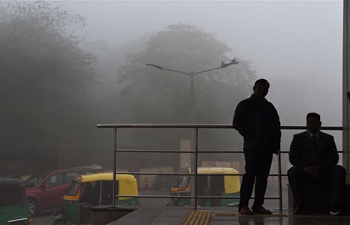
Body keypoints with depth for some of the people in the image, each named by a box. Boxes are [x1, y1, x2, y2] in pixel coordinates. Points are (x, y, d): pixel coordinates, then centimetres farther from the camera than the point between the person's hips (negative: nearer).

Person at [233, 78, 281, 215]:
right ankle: (243, 205, -10)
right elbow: (237, 123, -4)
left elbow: (277, 126, 21)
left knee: (263, 176, 3)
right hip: (253, 146, -6)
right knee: (250, 174, -12)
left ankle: (258, 205, 7)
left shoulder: (269, 107, 20)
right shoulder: (245, 105, 3)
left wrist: (276, 144, 9)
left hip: (268, 147, 6)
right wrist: (250, 137, -11)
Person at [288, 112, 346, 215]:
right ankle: (300, 206, -26)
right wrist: (306, 168, -16)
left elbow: (334, 157, 6)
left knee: (339, 170, -27)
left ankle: (334, 207, -29)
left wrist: (322, 167, -15)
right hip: (305, 174, -1)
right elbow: (292, 158, 2)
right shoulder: (298, 138, 12)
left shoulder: (328, 138, 16)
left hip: (324, 174, 1)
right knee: (292, 172, -32)